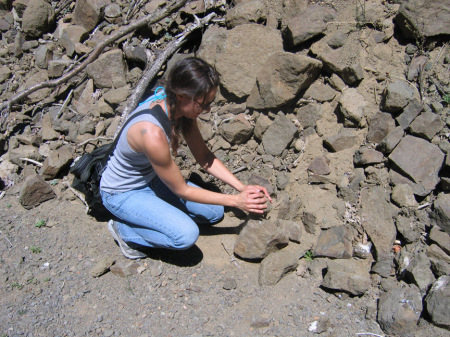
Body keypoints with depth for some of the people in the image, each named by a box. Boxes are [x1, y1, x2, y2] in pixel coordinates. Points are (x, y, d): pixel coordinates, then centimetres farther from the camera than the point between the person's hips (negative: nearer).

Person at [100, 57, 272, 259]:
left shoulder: (180, 107, -15)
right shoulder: (152, 133, -38)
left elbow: (204, 157, -3)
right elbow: (181, 190, -24)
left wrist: (241, 187, -12)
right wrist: (235, 201, -19)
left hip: (151, 178, 8)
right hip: (123, 193, -8)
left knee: (214, 213, 4)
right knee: (186, 235, -26)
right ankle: (123, 229, -3)